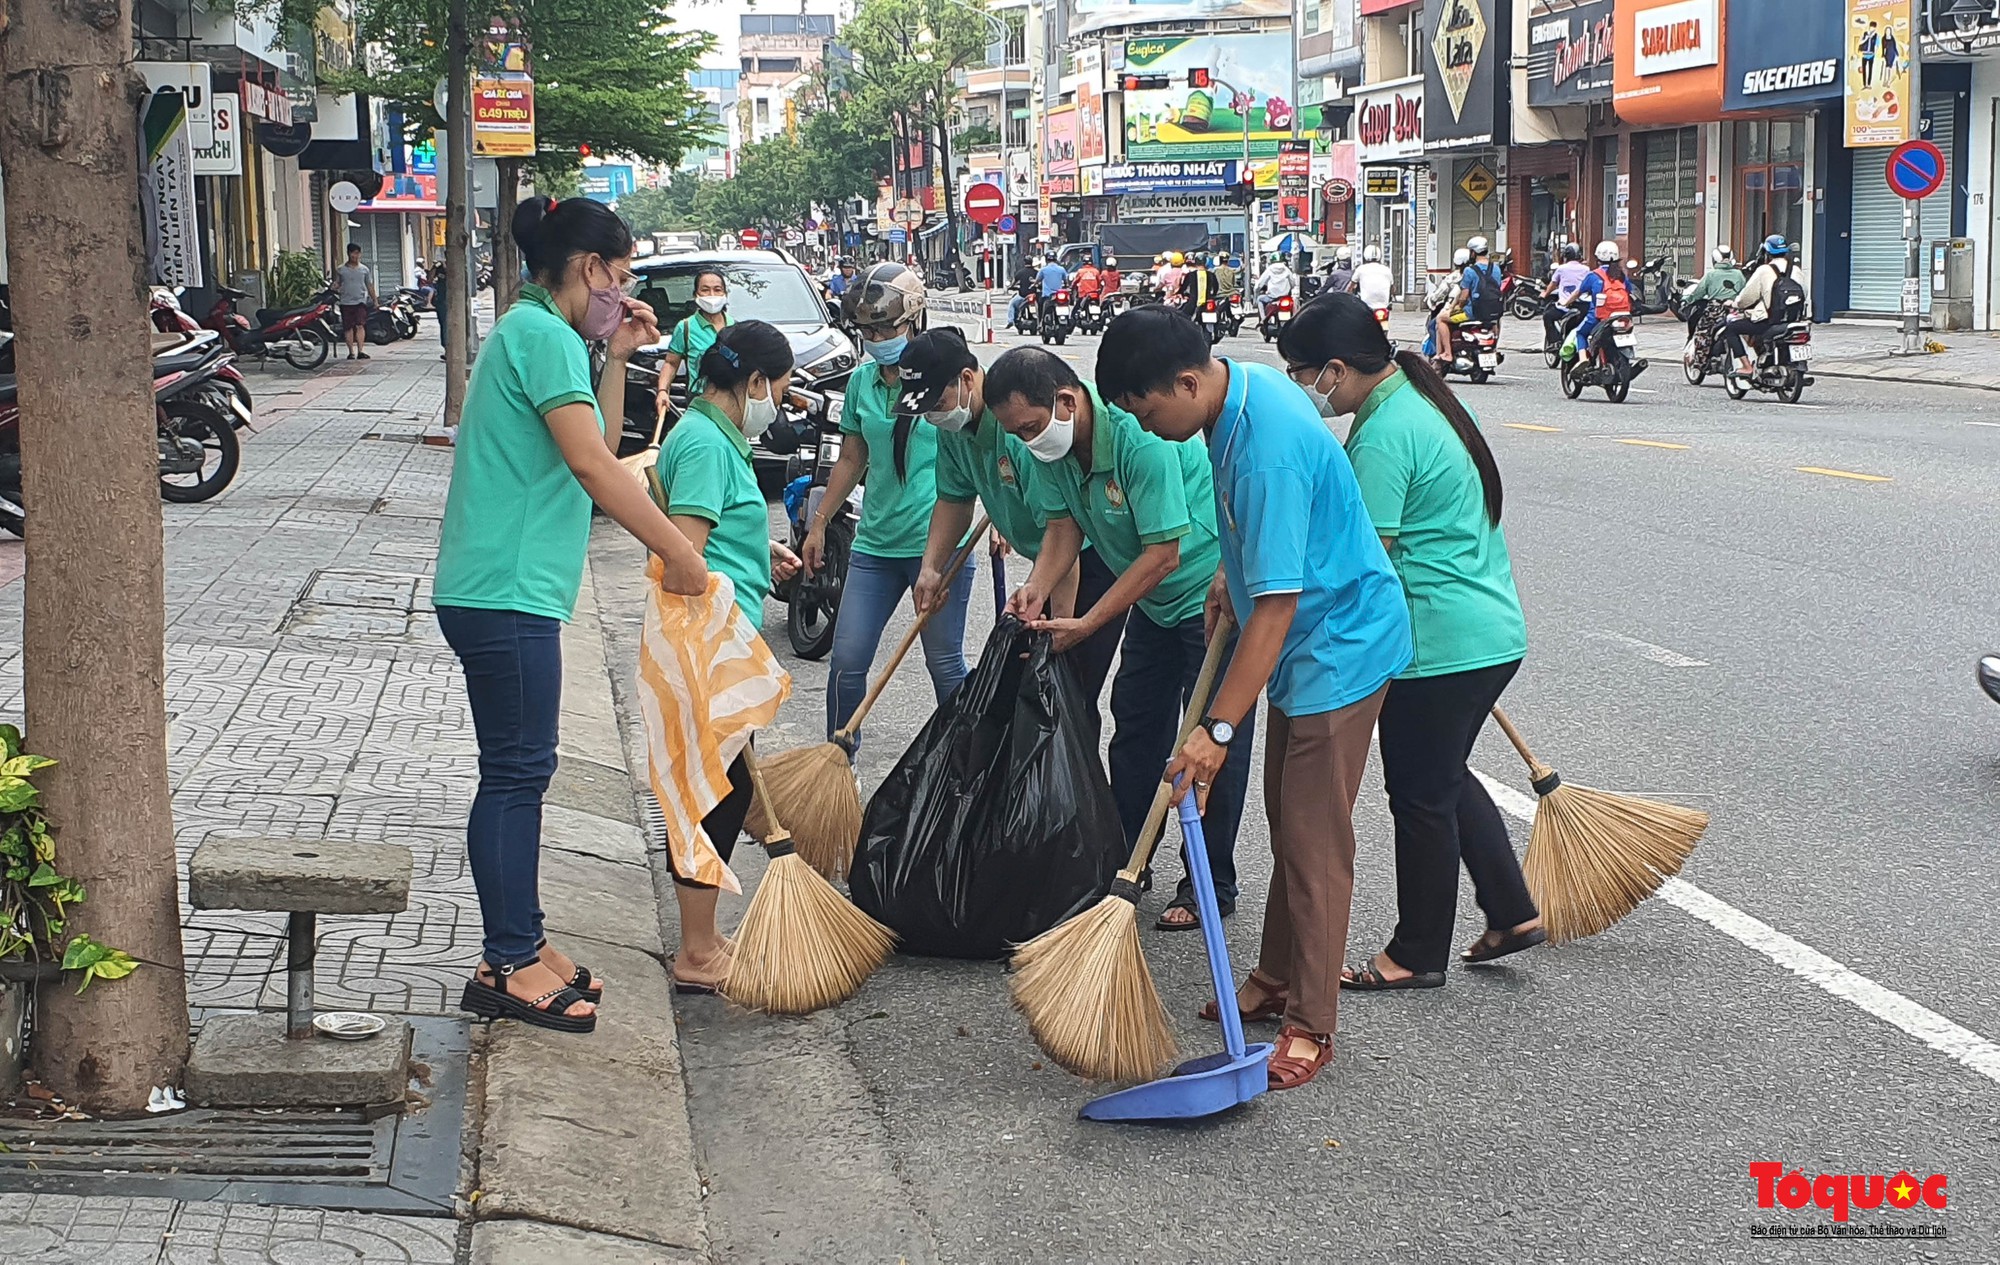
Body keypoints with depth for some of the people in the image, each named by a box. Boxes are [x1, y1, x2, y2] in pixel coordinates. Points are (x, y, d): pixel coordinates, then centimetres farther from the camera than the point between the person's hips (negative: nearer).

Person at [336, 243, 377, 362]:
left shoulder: (364, 269, 9)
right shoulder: (340, 270, 7)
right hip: (346, 302, 1)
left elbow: (370, 286, 14)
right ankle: (351, 352, 10)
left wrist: (375, 300, 13)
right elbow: (336, 284, 8)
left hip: (360, 302, -1)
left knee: (360, 325, -14)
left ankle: (360, 351, -21)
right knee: (348, 328, 3)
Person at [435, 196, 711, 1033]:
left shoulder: (536, 333, 20)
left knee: (519, 772, 14)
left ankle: (517, 947, 21)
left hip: (505, 592, 11)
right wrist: (677, 553, -16)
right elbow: (591, 465, -21)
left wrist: (615, 360, 13)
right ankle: (509, 967, -1)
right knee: (515, 773, -6)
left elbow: (594, 452, 20)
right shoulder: (543, 334, -13)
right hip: (506, 594, -11)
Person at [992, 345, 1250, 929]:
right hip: (1154, 601, 9)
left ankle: (1211, 886, 8)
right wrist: (1036, 590, -18)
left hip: (1214, 593, -9)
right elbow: (1064, 525, 0)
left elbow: (1164, 554, -30)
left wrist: (1087, 624, -27)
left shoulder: (1140, 436, -33)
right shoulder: (1051, 442, -8)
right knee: (1134, 729, 13)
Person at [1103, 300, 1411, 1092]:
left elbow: (1277, 607, -32)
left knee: (1313, 841, -5)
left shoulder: (1270, 449, -32)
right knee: (1287, 825, 18)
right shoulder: (1242, 387, -2)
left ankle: (1311, 1026, 4)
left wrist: (1219, 730, -31)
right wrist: (1231, 574, 16)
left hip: (1339, 646, -10)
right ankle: (1276, 981, 30)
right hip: (1302, 642, 10)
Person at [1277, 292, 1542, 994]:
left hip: (1439, 644, -10)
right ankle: (1512, 913, 27)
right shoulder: (1423, 398, 11)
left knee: (1421, 795, 4)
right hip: (1492, 630, 10)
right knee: (1446, 778, 23)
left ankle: (1416, 955, 18)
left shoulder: (1382, 437, -21)